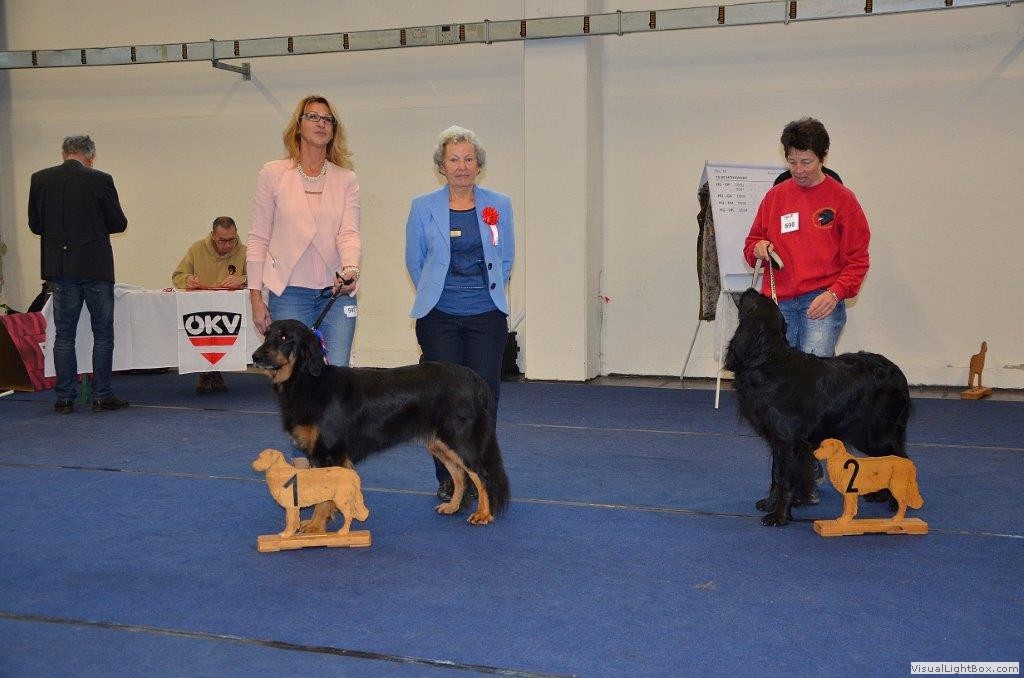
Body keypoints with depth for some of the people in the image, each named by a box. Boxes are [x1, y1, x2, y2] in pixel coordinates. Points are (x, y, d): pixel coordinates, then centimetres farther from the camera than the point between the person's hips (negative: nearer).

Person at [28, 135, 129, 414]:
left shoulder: (41, 179, 0)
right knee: (103, 334, 7)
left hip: (59, 268, 3)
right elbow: (119, 224, -4)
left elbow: (35, 224, 7)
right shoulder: (100, 180, -10)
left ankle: (65, 398, 10)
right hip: (95, 267, -3)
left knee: (64, 334, 10)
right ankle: (102, 396, 8)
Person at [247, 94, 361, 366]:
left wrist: (350, 269, -24)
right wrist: (256, 297, -1)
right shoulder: (273, 173, 5)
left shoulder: (346, 179, 9)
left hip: (337, 291, 2)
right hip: (289, 291, -1)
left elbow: (349, 233, -3)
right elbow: (258, 239, 5)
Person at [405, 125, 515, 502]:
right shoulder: (423, 208, 1)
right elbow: (414, 262, 10)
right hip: (439, 317, -1)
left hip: (487, 316, 1)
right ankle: (447, 480, 12)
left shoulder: (500, 205, 5)